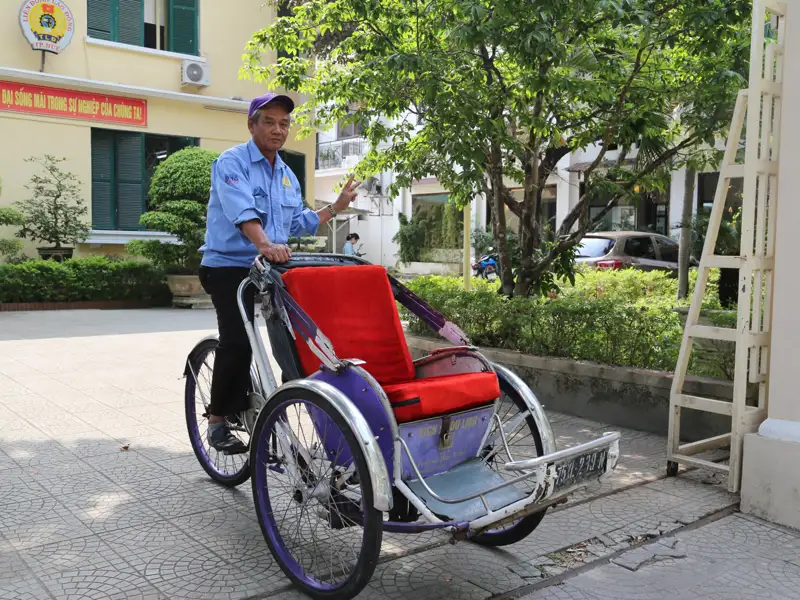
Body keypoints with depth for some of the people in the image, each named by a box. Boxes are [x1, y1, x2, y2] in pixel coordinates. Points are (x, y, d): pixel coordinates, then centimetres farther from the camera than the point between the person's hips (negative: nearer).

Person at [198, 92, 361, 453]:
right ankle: (218, 421, -1)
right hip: (230, 267, -7)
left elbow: (301, 223, 21)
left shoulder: (287, 176, 18)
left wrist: (337, 207, 15)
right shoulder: (231, 163, -7)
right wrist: (265, 244, -42)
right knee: (238, 342, -17)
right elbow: (242, 211, -26)